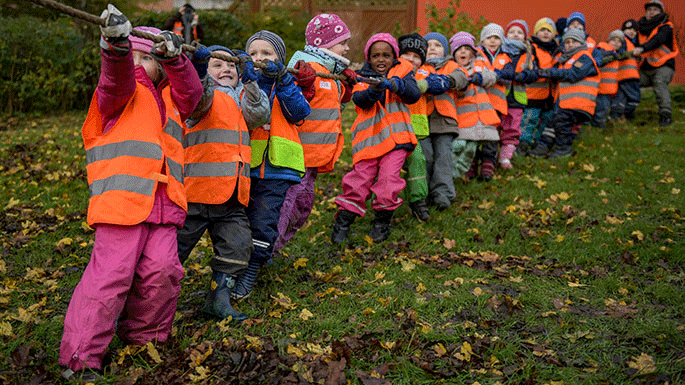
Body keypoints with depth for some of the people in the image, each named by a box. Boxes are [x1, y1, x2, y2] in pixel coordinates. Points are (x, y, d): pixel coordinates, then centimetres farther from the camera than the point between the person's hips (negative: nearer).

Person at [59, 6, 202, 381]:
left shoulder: (166, 98, 29)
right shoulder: (124, 91, 9)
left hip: (162, 204, 6)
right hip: (122, 198, -6)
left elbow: (191, 93, 12)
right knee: (110, 274, -10)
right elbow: (116, 78, -14)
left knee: (162, 271, -4)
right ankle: (80, 358, -2)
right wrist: (116, 43, -35)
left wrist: (173, 56, -2)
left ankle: (144, 337, 18)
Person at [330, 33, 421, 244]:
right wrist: (374, 89, -28)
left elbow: (414, 95, -7)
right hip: (368, 137, 0)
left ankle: (382, 222, 12)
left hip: (396, 136, 0)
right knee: (360, 179, -3)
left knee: (389, 177, -8)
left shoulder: (402, 71, 8)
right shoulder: (362, 76, 9)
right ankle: (343, 221, 14)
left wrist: (395, 85, -24)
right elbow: (359, 100, -9)